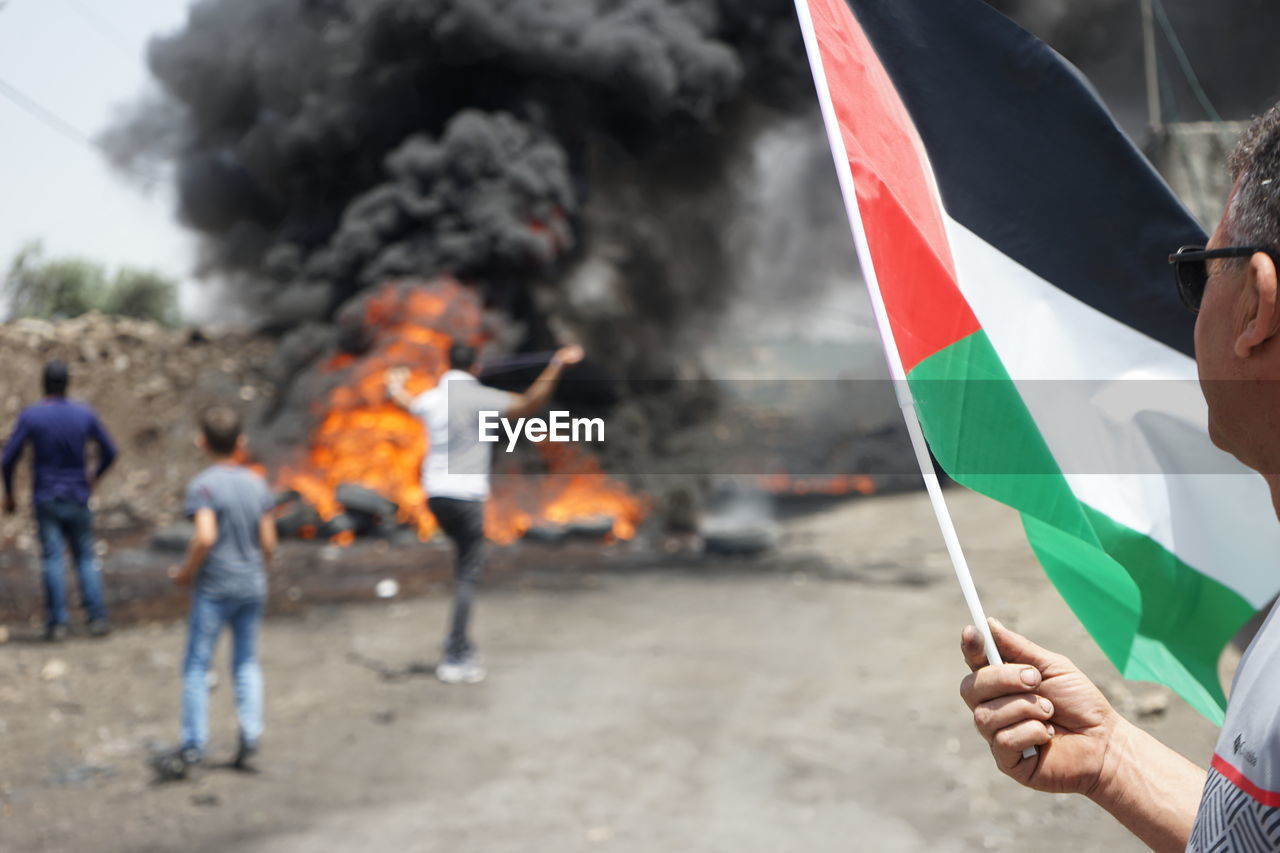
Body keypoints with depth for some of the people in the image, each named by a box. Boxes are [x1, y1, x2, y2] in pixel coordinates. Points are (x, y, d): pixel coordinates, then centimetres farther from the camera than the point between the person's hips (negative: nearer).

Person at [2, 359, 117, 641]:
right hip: (78, 499, 2)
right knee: (85, 558, 9)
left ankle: (57, 624, -3)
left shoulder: (30, 416, -8)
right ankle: (97, 619, 3)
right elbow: (110, 451, 6)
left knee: (52, 560, -1)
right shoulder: (84, 414, -2)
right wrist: (95, 476, 25)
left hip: (46, 499, -2)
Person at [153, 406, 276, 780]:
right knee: (246, 663, 14)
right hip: (252, 586, 5)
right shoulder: (257, 484, 4)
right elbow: (268, 543, 4)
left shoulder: (203, 486, -12)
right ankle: (249, 743, 12)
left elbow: (205, 537, -24)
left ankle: (192, 749, 3)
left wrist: (186, 573, -10)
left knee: (196, 667, 3)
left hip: (214, 589, -5)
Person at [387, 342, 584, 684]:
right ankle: (455, 658, -6)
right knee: (469, 574, -3)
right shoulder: (478, 398, -12)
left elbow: (408, 403, 35)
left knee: (467, 559, 24)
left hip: (435, 493, 7)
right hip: (465, 494, -7)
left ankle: (458, 639, 21)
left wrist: (395, 385, 57)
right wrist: (557, 366, -27)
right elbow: (529, 405, -25)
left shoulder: (431, 398, 9)